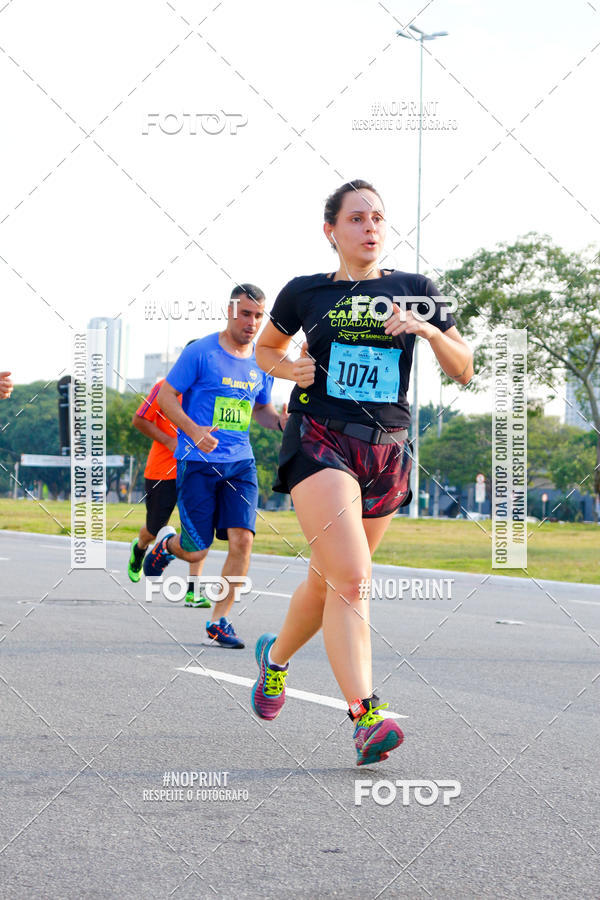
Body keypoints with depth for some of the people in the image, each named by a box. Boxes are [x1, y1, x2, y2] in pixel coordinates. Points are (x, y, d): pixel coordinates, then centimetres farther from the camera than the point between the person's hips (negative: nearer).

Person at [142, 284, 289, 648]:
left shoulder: (262, 361, 9)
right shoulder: (201, 352, -7)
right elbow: (166, 396, -5)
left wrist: (279, 420, 1)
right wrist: (195, 431, -20)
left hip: (240, 464, 4)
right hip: (197, 463, -4)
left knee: (242, 539, -12)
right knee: (196, 552, -3)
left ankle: (220, 620, 1)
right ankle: (166, 544, 34)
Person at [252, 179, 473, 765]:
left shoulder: (415, 292, 9)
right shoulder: (306, 293, 5)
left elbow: (463, 372, 9)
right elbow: (266, 349, 22)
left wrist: (427, 329, -9)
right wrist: (293, 370, 0)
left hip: (386, 452, 3)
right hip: (319, 441, -3)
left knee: (328, 582, 13)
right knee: (352, 580, -22)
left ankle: (276, 655, 43)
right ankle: (365, 716, -28)